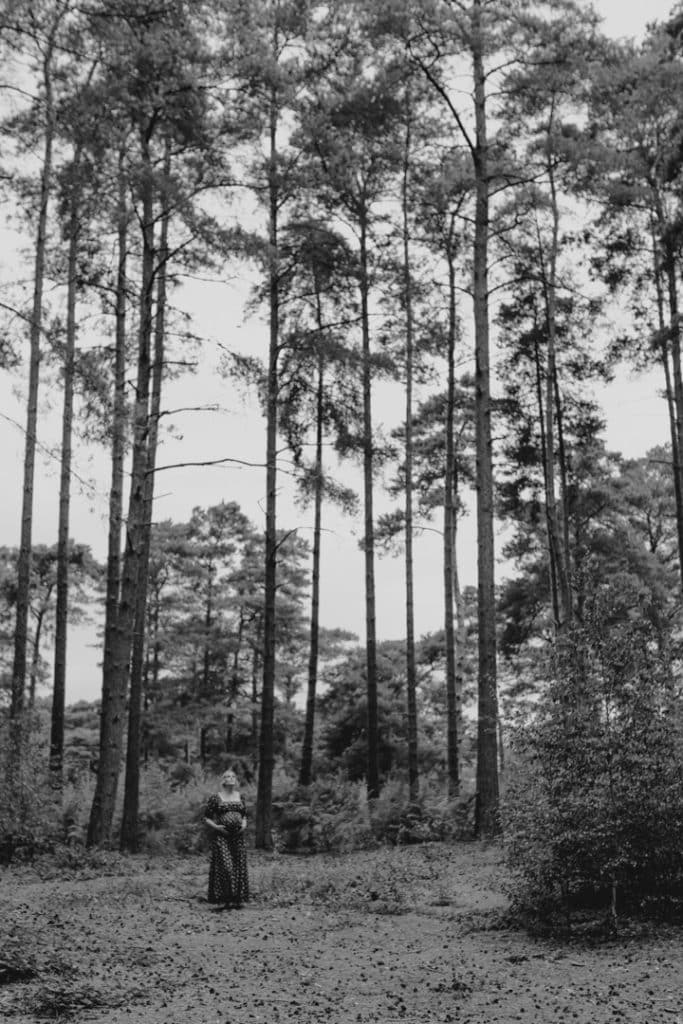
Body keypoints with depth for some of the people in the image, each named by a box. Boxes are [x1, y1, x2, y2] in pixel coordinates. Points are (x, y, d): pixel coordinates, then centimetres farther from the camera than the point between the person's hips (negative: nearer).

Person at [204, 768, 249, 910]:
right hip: (221, 836, -5)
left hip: (238, 836, 5)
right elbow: (206, 817, 1)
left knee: (239, 867, 3)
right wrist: (216, 826, -14)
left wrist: (244, 824, 1)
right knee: (223, 867, -11)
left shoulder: (239, 796, 11)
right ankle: (221, 900, -7)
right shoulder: (215, 798, -2)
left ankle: (236, 899, 11)